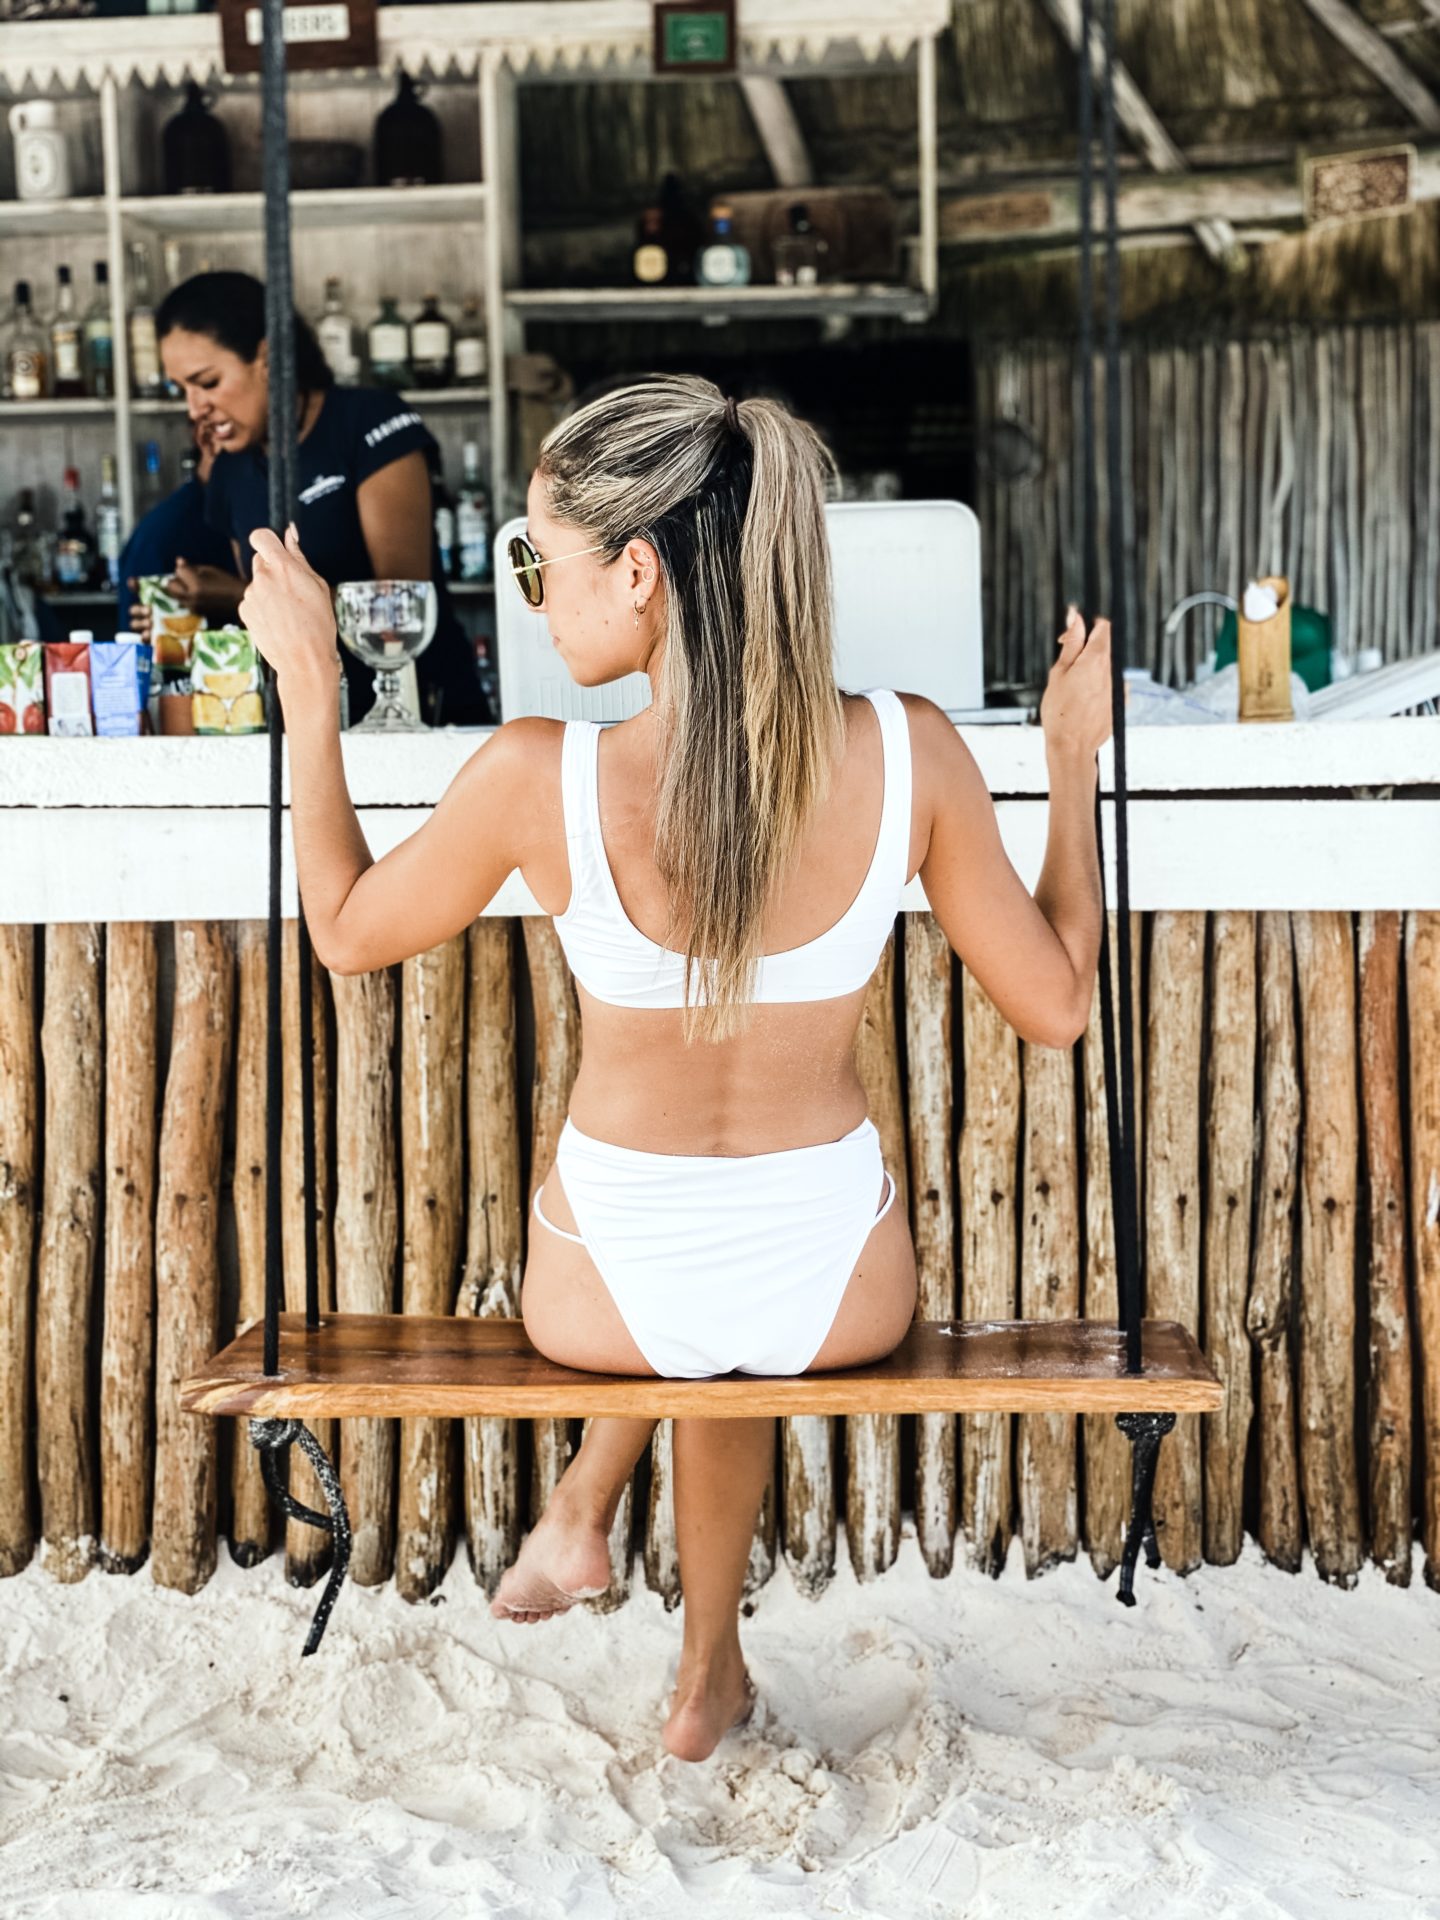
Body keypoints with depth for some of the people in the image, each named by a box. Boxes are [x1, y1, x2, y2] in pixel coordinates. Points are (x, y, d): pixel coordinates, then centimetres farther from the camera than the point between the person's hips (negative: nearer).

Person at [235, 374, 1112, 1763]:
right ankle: (708, 1675, 47)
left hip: (604, 1297, -1)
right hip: (842, 1292, 1)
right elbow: (1054, 1004, -4)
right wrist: (1073, 760, 7)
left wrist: (307, 681, 6)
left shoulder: (536, 777, -21)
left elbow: (346, 930, -1)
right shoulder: (909, 753, -17)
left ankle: (579, 1519, 47)